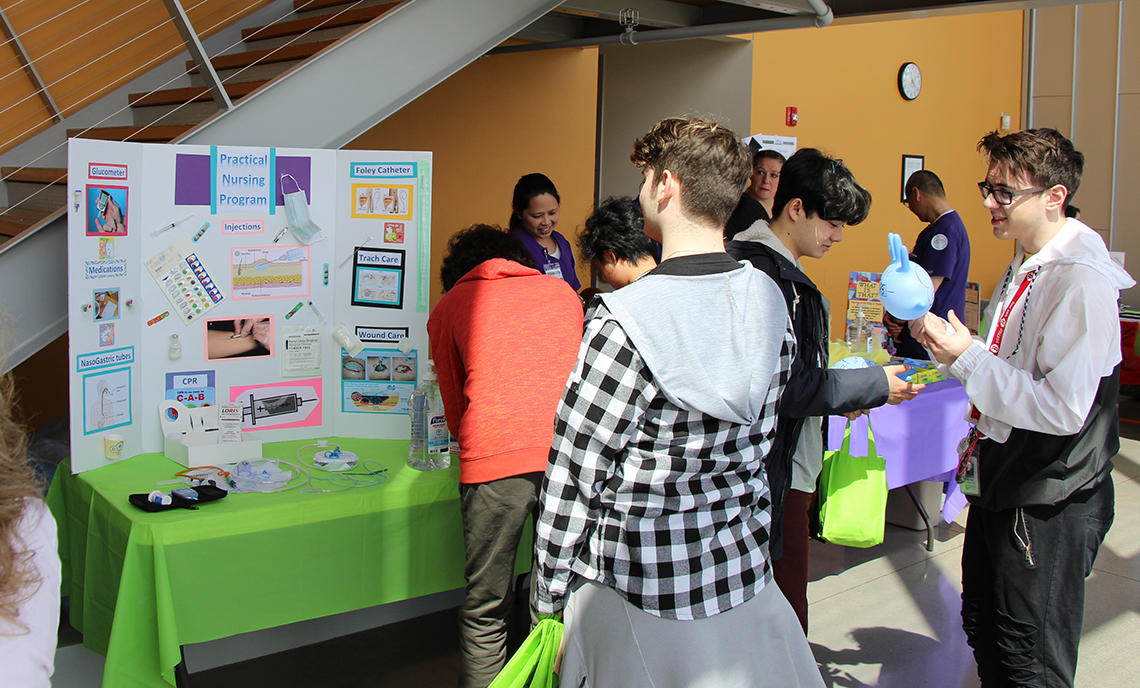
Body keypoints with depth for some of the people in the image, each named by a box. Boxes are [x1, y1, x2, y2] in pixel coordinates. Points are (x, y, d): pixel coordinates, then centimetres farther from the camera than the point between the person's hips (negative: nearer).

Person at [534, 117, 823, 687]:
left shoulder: (624, 320, -22)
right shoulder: (770, 302, -3)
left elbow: (573, 475, -16)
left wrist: (550, 595, -4)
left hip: (644, 594, -5)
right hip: (744, 576, 5)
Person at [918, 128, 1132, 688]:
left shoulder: (1081, 279, -22)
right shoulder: (1024, 264, 8)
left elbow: (1065, 409, -27)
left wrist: (967, 358, -22)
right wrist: (943, 343, 0)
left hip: (1048, 504, -9)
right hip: (1001, 485, 9)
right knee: (982, 628, 21)